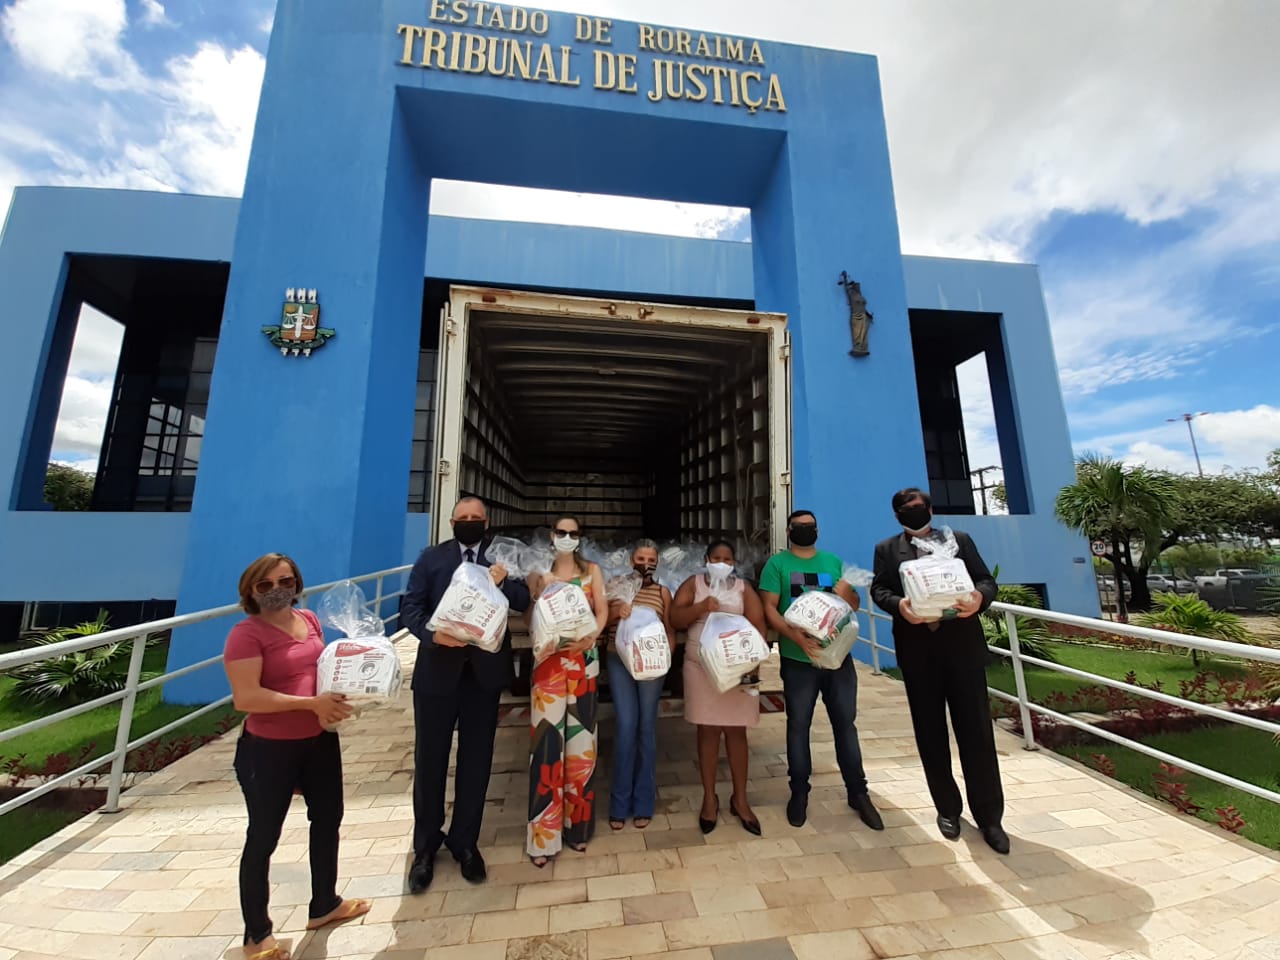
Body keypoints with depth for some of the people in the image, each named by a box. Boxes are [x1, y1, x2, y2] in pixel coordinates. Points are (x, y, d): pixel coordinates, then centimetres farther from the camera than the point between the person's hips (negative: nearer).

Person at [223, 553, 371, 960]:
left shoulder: (309, 620, 2)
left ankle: (324, 904, 45)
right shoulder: (246, 634, -18)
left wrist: (340, 691, -2)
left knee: (328, 818, 22)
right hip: (268, 750, -7)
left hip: (320, 740, 7)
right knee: (263, 838, 12)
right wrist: (311, 703, -25)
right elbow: (245, 698, -25)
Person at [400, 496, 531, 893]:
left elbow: (523, 602, -5)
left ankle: (465, 842, 35)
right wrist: (431, 633, -22)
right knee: (430, 759, 12)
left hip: (484, 672, 1)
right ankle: (426, 845, 35)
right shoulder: (431, 557, 2)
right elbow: (410, 607, -3)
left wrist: (504, 582, -25)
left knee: (476, 760, 14)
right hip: (437, 670, 0)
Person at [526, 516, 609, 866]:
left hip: (583, 659, 1)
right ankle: (544, 834, 11)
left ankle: (577, 823, 24)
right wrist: (542, 587, -16)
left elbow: (602, 611, 1)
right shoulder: (540, 572, 7)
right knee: (547, 737, -2)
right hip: (549, 659, -1)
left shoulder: (592, 570, 9)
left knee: (580, 737, 8)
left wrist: (591, 636, -17)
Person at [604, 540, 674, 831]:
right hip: (619, 661, 0)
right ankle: (620, 803, 15)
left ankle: (643, 802, 23)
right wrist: (616, 612, -14)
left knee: (647, 726, 7)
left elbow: (670, 631, 7)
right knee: (627, 726, -3)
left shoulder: (663, 592, 6)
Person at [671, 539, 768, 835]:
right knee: (707, 731, 8)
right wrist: (701, 606, -22)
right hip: (701, 667, 0)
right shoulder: (693, 584, 3)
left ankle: (740, 798, 26)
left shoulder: (744, 588, 4)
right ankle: (709, 798, 25)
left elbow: (758, 626, -2)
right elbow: (675, 619, -6)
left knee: (736, 732, 9)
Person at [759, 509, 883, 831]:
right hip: (798, 659, -3)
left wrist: (847, 593, -11)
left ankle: (858, 792, 30)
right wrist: (794, 635, -25)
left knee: (845, 723, 13)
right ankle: (799, 793, 25)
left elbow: (855, 603, 13)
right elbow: (769, 608, -9)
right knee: (798, 725, 9)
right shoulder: (777, 563, -3)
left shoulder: (833, 561, 10)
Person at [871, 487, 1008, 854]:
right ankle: (947, 809, 29)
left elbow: (986, 579, 3)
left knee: (976, 730, 5)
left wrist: (979, 597, -19)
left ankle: (988, 816, 23)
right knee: (930, 732, 11)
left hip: (963, 644, 0)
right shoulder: (886, 549, 8)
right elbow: (878, 588, 0)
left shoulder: (960, 540, 9)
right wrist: (898, 604, -22)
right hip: (917, 649, 1)